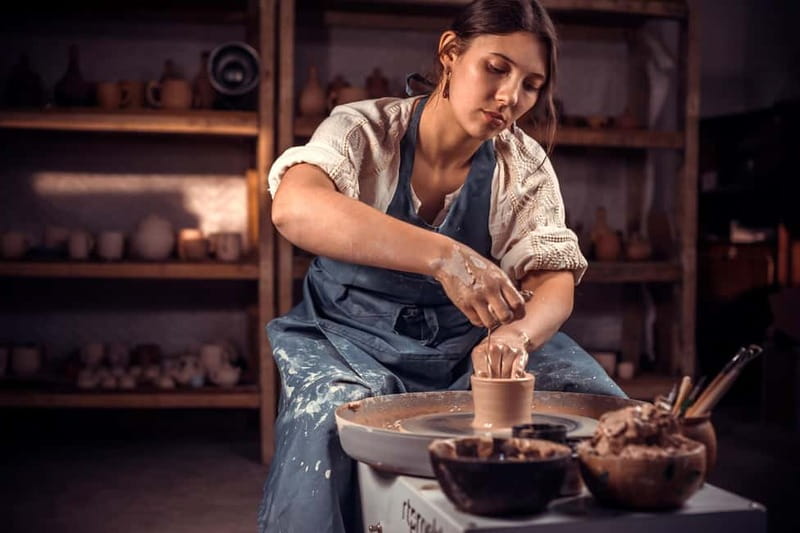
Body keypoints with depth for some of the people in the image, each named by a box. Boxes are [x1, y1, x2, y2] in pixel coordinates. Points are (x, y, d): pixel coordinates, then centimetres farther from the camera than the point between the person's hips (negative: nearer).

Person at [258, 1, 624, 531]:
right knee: (335, 418, -35)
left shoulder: (524, 166, -3)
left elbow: (555, 280, -12)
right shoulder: (364, 130, -13)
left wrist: (516, 334, -37)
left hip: (468, 346, 3)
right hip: (355, 337, -2)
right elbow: (294, 208, -34)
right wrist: (442, 256, -46)